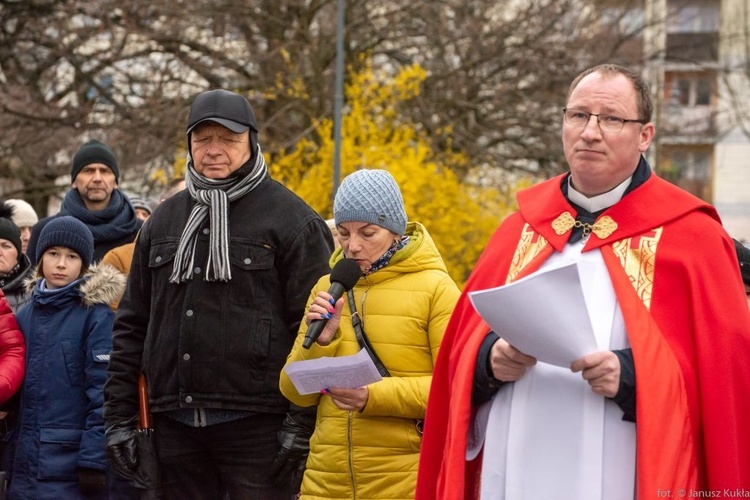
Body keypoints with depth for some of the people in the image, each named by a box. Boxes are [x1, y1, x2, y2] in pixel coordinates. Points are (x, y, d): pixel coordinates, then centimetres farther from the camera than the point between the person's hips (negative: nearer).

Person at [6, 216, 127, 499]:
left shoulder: (97, 315, -6)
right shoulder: (25, 316, 11)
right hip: (26, 465, 5)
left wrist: (94, 459, -16)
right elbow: (16, 385, 16)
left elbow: (103, 391, -11)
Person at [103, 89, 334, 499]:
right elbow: (132, 323, 19)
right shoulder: (163, 222, 16)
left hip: (256, 424, -5)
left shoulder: (291, 220, -1)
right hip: (175, 423, 5)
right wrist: (119, 416, 12)